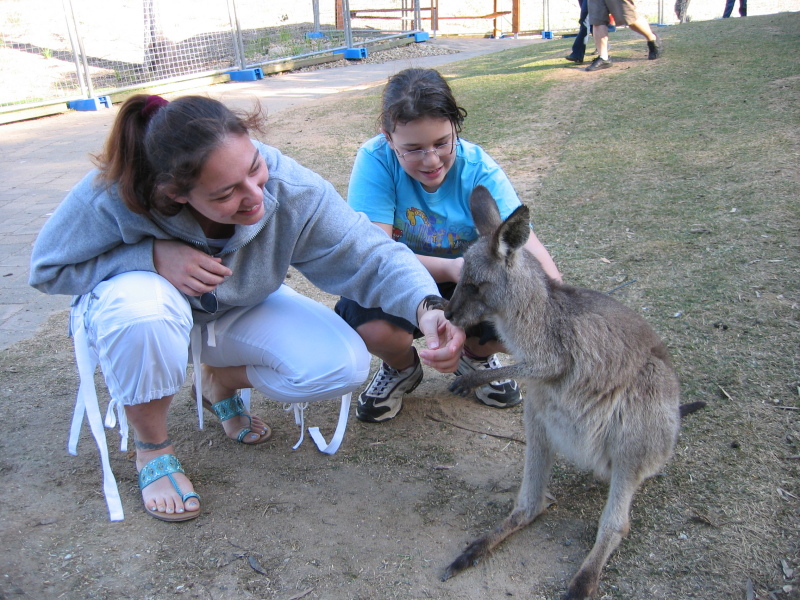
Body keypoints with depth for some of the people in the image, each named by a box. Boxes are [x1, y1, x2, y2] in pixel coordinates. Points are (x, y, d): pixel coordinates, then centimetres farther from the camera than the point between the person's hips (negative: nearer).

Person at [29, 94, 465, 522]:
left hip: (238, 312, 2)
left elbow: (373, 257, -28)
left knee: (345, 366, -19)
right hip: (138, 315, -1)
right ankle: (152, 449, -9)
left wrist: (427, 308, -48)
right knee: (142, 307, -41)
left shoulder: (292, 190, -29)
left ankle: (219, 381, 11)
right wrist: (153, 255, -36)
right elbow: (48, 268, -20)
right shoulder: (114, 196, -33)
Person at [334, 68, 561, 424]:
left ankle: (474, 357, 13)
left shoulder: (479, 169, -19)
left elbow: (523, 243, -28)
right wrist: (448, 268, -46)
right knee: (375, 329, -35)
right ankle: (401, 368, 6)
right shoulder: (376, 160, -22)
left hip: (469, 287, 2)